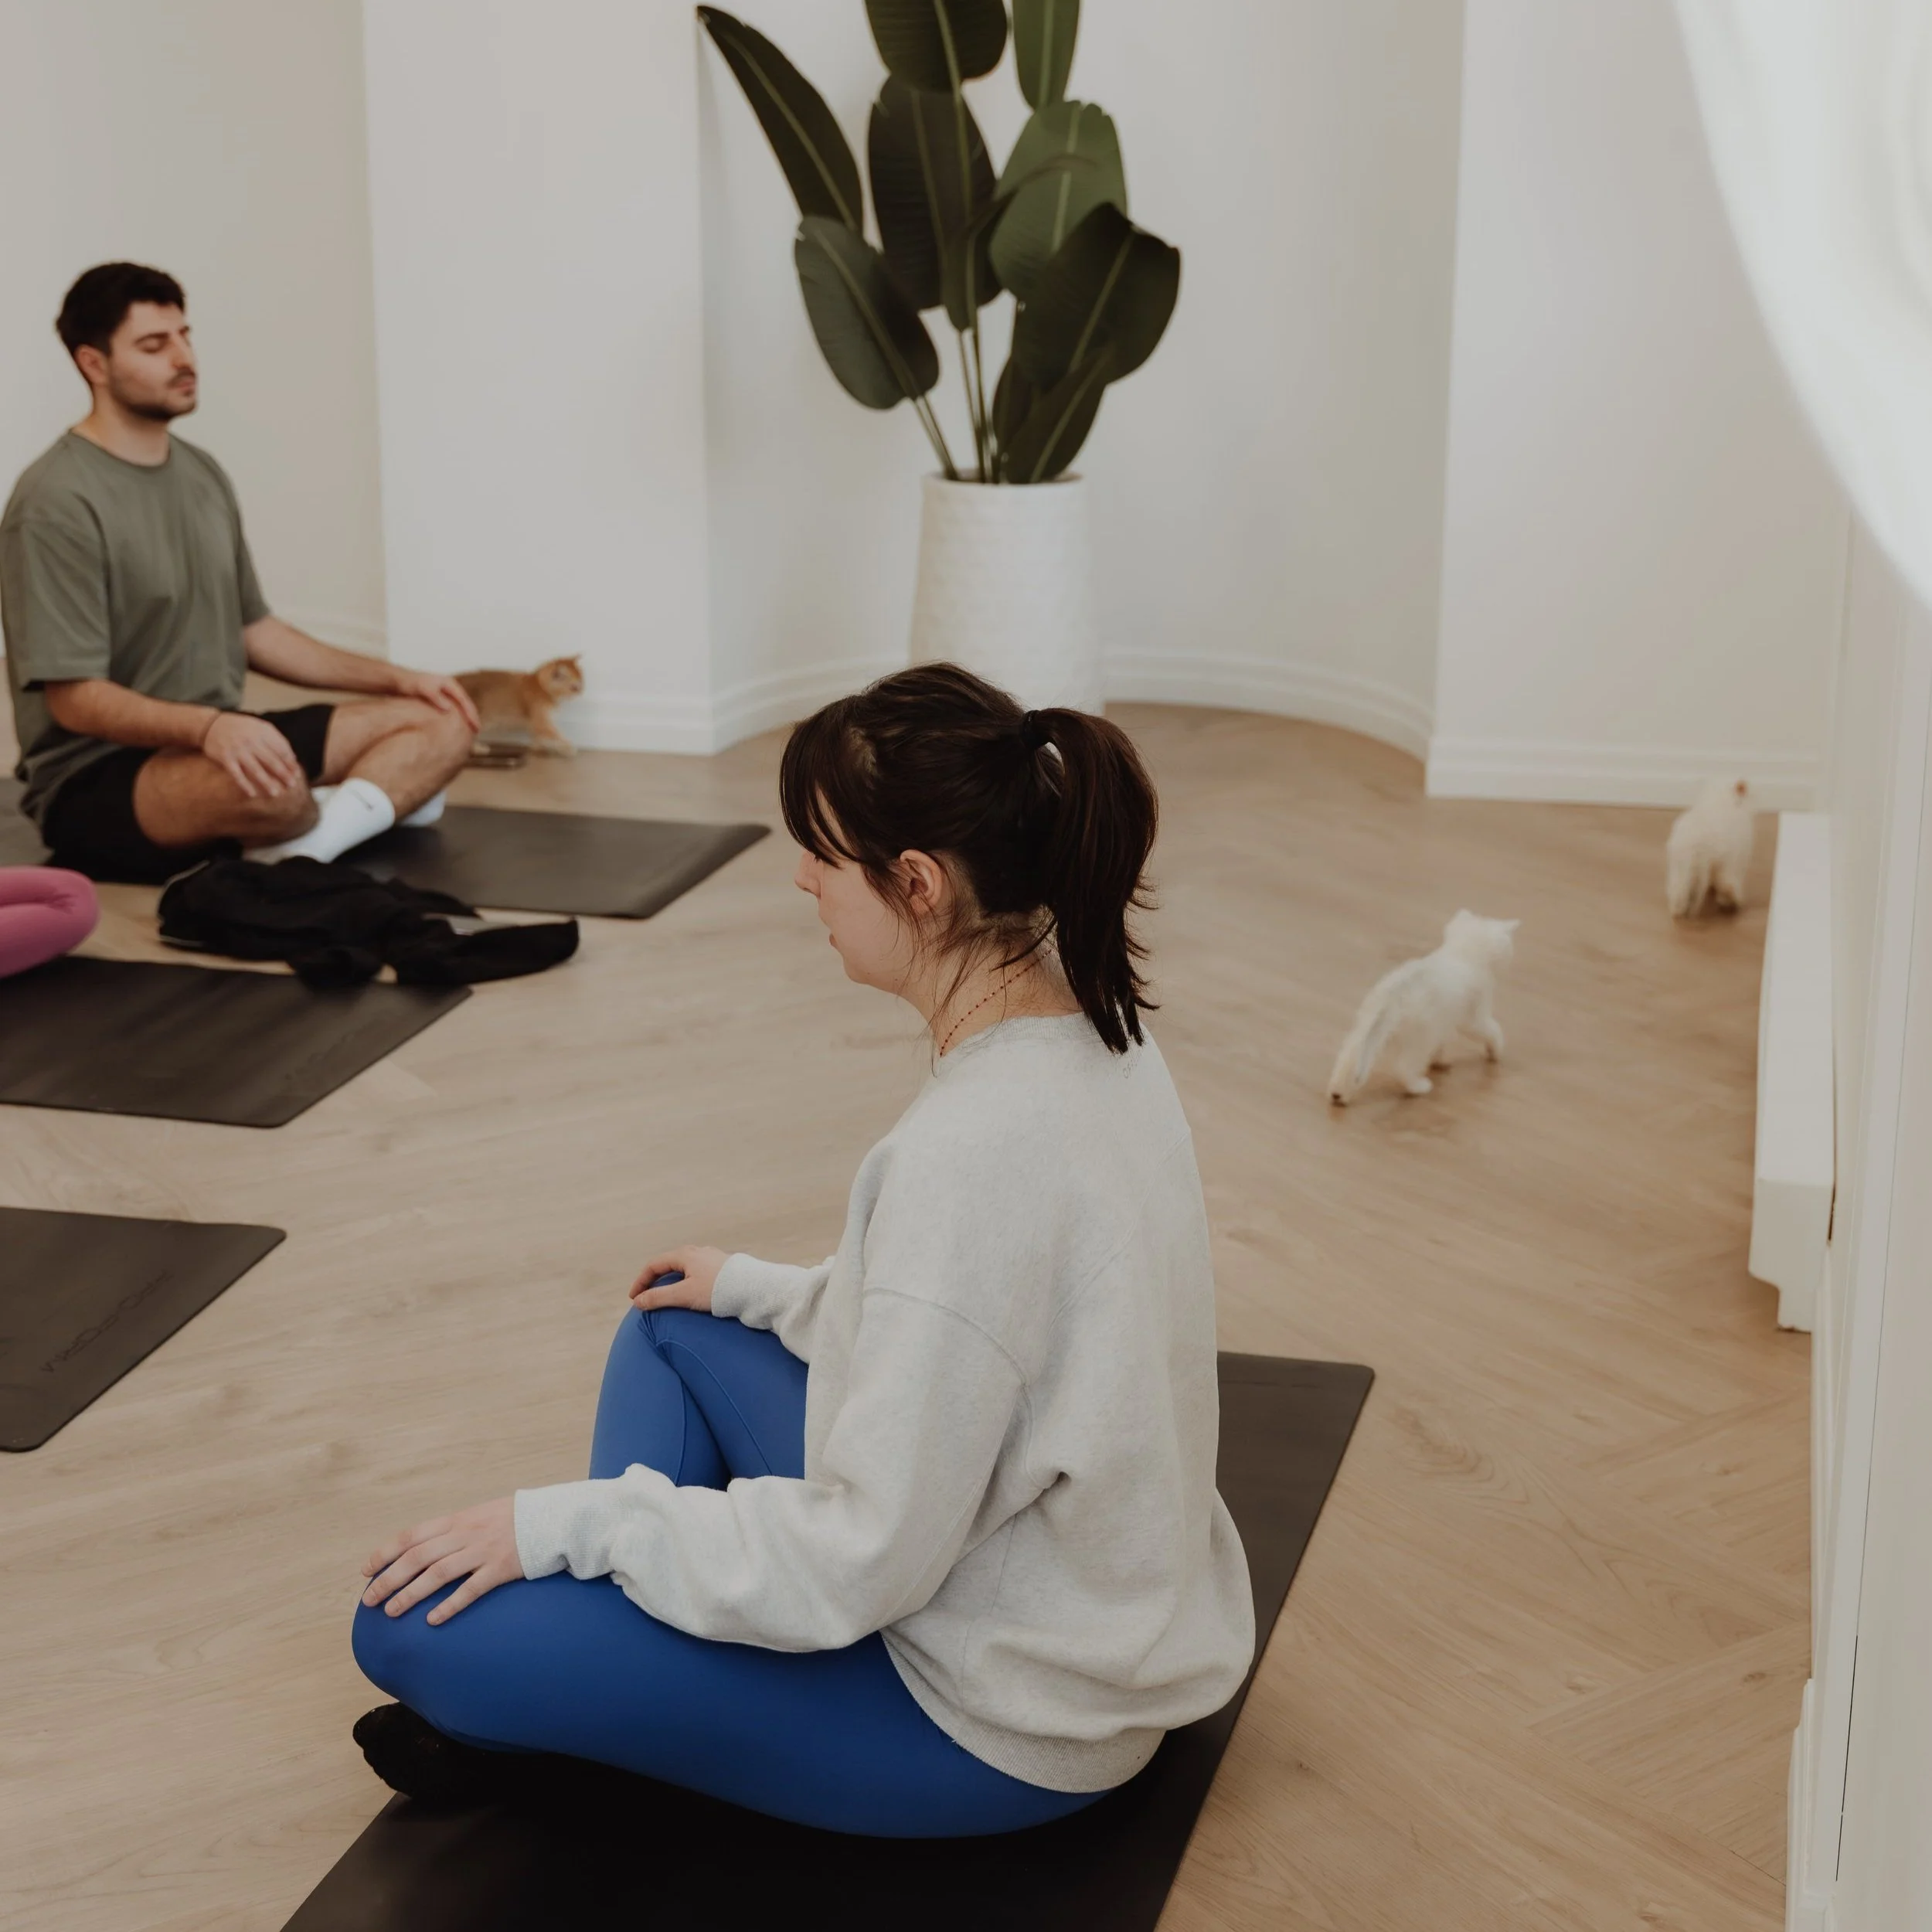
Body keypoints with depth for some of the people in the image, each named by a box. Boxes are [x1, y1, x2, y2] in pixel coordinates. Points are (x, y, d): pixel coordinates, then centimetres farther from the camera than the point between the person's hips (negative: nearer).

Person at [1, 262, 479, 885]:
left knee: (441, 722, -2)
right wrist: (210, 727, -36)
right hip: (96, 782, -9)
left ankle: (301, 848, -20)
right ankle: (383, 797, -11)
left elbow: (253, 631, 20)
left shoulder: (203, 475, 11)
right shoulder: (56, 503, -16)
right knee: (272, 787, -41)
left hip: (217, 743, 9)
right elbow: (75, 699, -20)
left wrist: (394, 678, 12)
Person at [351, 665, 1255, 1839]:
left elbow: (860, 1564, -27)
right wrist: (766, 1292, 18)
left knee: (415, 1626, -14)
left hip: (1001, 1719, -9)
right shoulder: (1094, 1029, -5)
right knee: (675, 1324, 23)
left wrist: (566, 1522, -16)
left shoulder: (975, 1148, -33)